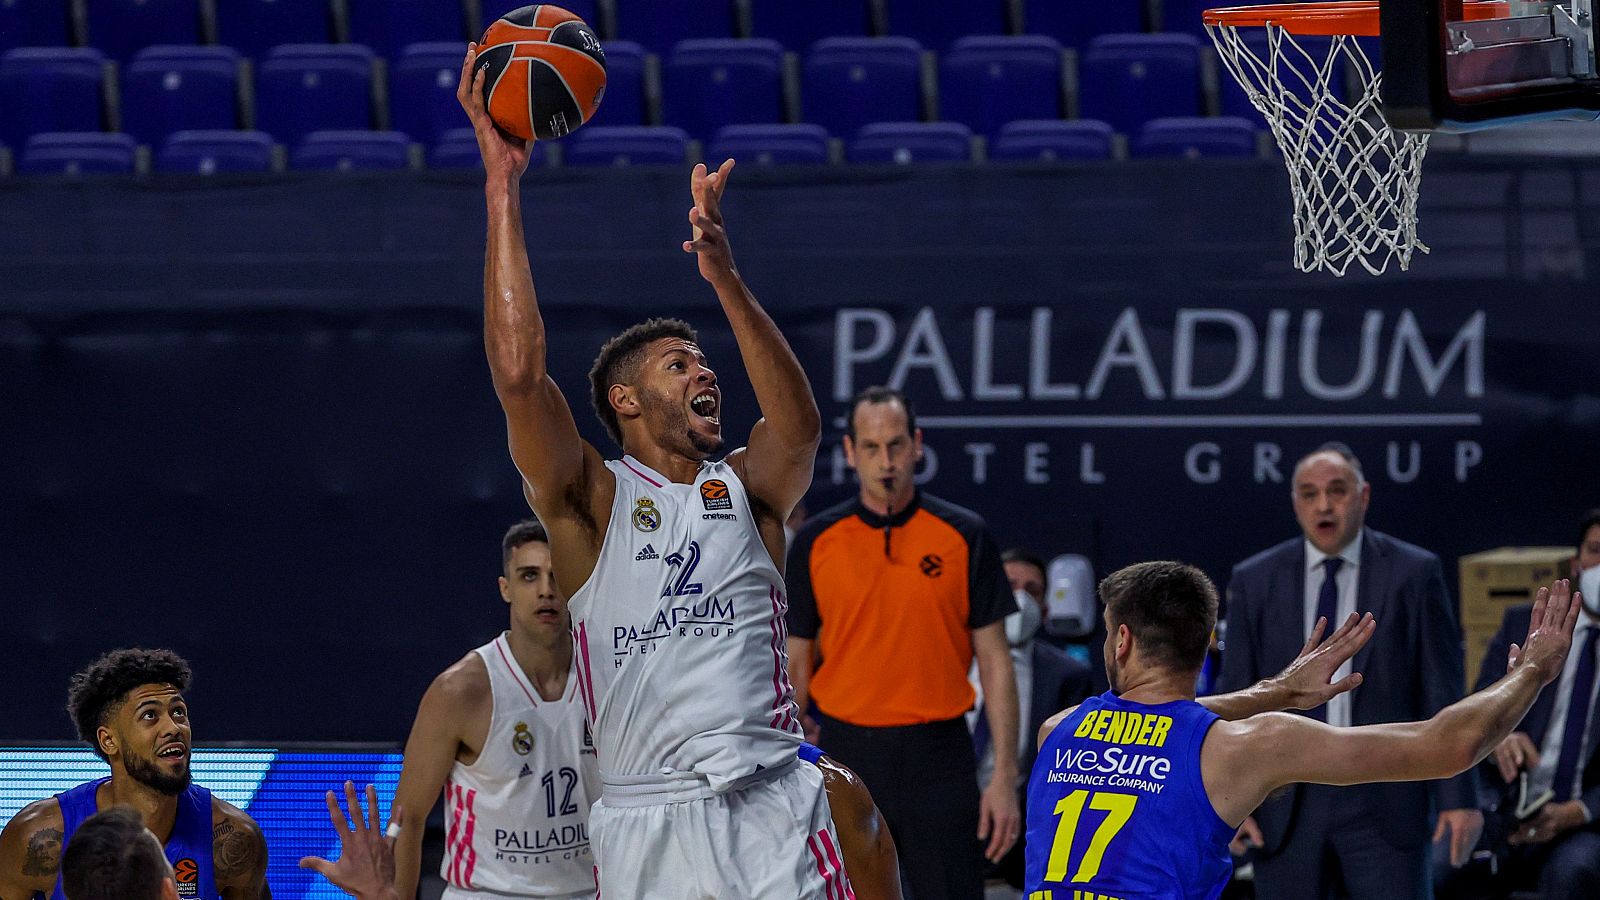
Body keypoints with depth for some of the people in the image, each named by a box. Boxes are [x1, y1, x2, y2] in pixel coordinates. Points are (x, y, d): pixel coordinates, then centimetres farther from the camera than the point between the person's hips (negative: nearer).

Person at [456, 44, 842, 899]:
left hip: (772, 805, 2)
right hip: (648, 821, -2)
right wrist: (501, 186, -10)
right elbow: (518, 371, -9)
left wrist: (724, 276, -19)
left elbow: (799, 426, -9)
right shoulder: (590, 500, 6)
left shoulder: (747, 488, 13)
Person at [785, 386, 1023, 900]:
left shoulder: (964, 536, 0)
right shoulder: (815, 543, 4)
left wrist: (1005, 778, -5)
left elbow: (994, 661, 1)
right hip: (848, 754, 1)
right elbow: (796, 666, 9)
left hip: (939, 759, -1)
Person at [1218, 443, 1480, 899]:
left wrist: (1458, 797, -3)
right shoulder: (1254, 582, 6)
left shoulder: (1414, 573, 1)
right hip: (1287, 807, 2)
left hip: (1382, 798, -2)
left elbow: (1444, 692, 1)